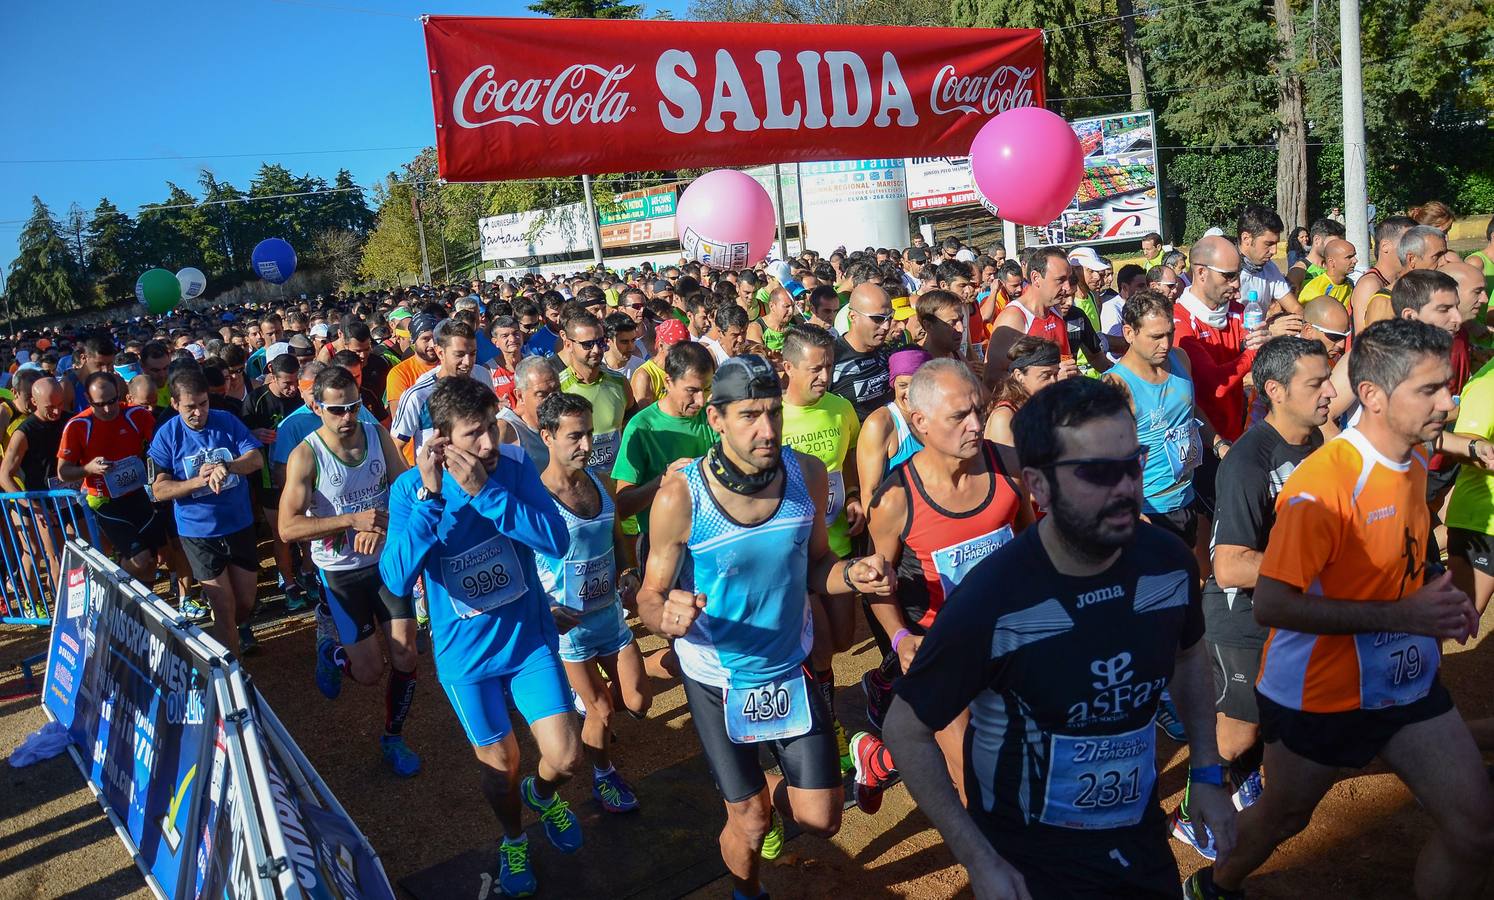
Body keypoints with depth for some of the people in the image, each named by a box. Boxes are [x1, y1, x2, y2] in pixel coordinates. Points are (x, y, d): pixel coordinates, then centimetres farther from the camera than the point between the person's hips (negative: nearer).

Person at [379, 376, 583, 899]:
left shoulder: (514, 466, -15)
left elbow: (557, 541, -26)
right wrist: (430, 495, -37)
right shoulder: (409, 488, -17)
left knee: (565, 758, 0)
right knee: (501, 766, 13)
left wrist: (483, 491, -34)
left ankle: (541, 793, 37)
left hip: (530, 638, 1)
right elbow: (397, 581, -28)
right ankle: (513, 839, 46)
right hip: (466, 654, -1)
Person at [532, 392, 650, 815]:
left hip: (610, 610, 6)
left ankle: (586, 703, 43)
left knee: (638, 702, 11)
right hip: (568, 621, -6)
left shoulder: (598, 482, -1)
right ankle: (604, 776, 35)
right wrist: (546, 611, -26)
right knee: (602, 713, 6)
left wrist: (628, 573, -3)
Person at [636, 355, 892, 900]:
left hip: (791, 668, 3)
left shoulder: (807, 475, -16)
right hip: (717, 680, -2)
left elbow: (814, 567, -1)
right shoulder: (680, 496, -25)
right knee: (750, 827, 11)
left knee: (821, 819, 7)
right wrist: (667, 616, -38)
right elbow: (651, 597, -15)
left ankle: (772, 791, 44)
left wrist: (851, 574, -24)